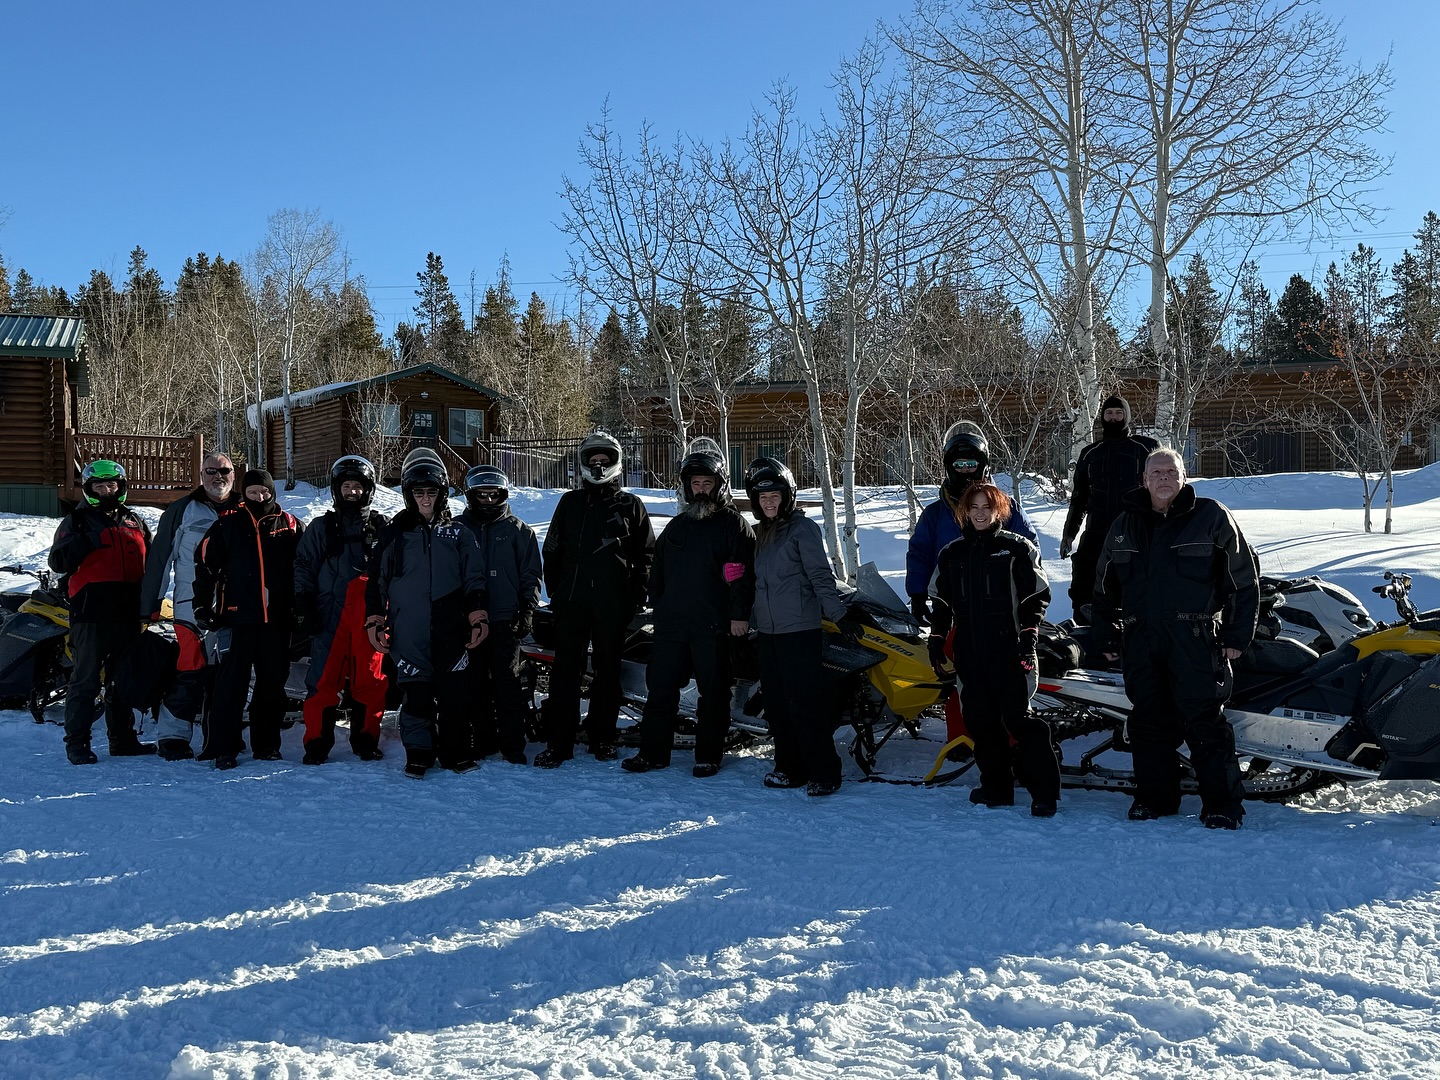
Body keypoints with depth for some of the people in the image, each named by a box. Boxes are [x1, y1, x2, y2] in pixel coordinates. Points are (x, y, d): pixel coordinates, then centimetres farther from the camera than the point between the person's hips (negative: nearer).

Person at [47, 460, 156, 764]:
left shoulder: (134, 522, 17)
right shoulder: (77, 520, 4)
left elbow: (149, 563, 23)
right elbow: (58, 561, -6)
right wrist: (86, 543, -19)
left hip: (127, 612, 5)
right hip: (91, 610, -5)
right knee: (86, 679, -5)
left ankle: (123, 739, 21)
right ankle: (77, 742, 0)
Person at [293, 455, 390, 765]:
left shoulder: (381, 527, 11)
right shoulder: (322, 528, 12)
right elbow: (303, 567, 11)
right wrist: (302, 606, 1)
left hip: (369, 617, 0)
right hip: (329, 616, 0)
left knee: (369, 678, 2)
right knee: (323, 679, -4)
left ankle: (366, 739, 13)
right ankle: (317, 742, 4)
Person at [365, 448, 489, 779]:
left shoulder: (459, 534, 11)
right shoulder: (392, 535, 10)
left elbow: (474, 580, 11)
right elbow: (376, 581, 12)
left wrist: (478, 618, 2)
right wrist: (375, 622, 5)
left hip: (451, 632, 1)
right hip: (408, 634, 0)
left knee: (454, 693, 0)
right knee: (416, 695, -1)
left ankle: (456, 752, 12)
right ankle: (418, 753, 10)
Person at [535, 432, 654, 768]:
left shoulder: (630, 505, 7)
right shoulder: (569, 503, 12)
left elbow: (645, 554, 6)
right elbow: (552, 551, 15)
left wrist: (636, 596, -2)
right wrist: (555, 592, 7)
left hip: (612, 605, -1)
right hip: (571, 602, 1)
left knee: (607, 671, 6)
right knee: (565, 671, -2)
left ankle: (602, 737, 15)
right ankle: (558, 742, 1)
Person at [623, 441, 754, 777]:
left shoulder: (733, 524, -1)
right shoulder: (677, 525, 17)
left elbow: (743, 572, -9)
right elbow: (658, 570, 24)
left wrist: (740, 614, -15)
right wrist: (657, 604, 18)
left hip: (713, 625, -5)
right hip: (671, 622, 5)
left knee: (713, 692, 3)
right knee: (660, 688, 6)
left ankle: (709, 755, 13)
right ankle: (652, 752, 15)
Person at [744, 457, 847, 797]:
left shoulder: (803, 528, -5)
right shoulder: (759, 533, 15)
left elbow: (821, 576, -11)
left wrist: (839, 613, -21)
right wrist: (747, 622, 21)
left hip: (800, 630, -7)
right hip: (767, 631, 7)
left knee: (803, 703, -9)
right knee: (776, 705, 9)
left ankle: (824, 773, -3)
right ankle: (790, 768, 19)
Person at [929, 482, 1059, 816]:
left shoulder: (1017, 548, 1)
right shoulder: (951, 552, 14)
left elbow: (1038, 594, 0)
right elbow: (942, 601, 21)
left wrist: (1028, 633, -9)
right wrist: (937, 637, 14)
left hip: (1007, 649, -5)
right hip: (969, 651, 5)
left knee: (1018, 718, -8)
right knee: (980, 720, 6)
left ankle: (1045, 791, -3)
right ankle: (996, 788, 16)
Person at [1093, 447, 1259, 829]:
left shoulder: (1212, 517, 2)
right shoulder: (1124, 526, 13)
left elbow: (1244, 580, 1)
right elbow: (1104, 586, 20)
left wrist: (1237, 634, -4)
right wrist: (1108, 636, 16)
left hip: (1196, 640, -4)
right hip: (1141, 642, 4)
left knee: (1204, 721, -5)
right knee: (1149, 722, 8)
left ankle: (1222, 803, 2)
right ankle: (1155, 797, 19)